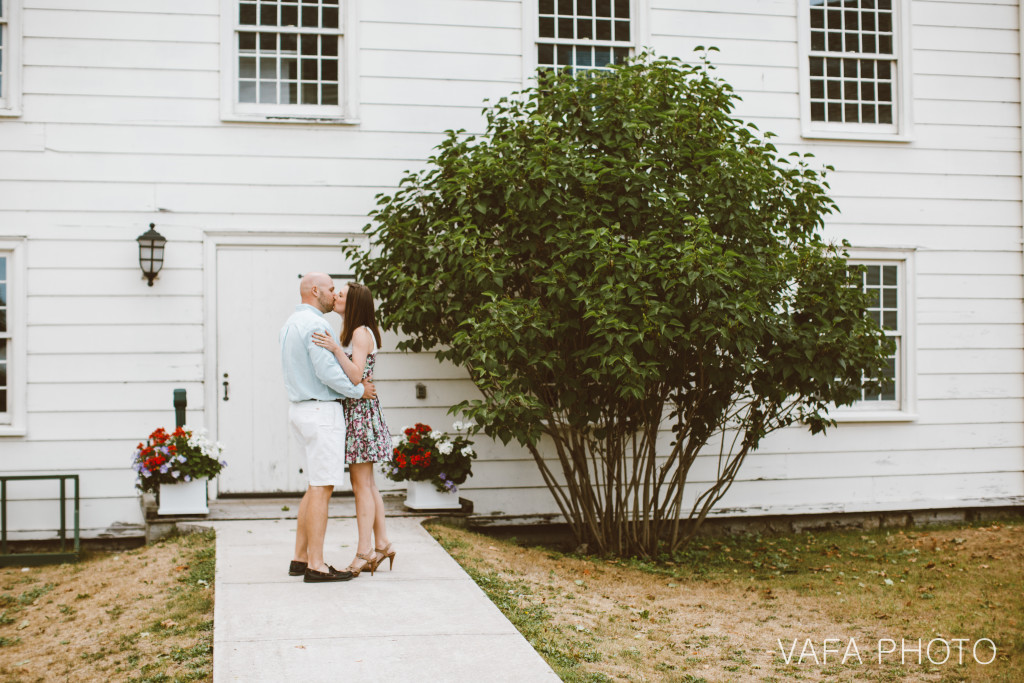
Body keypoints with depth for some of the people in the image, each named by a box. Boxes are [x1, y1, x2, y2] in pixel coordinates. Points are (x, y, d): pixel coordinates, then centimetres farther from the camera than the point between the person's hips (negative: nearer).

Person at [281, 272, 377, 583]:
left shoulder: (290, 324, 17)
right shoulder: (314, 324, -14)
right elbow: (326, 370, -21)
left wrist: (353, 381, 14)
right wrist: (359, 390, -7)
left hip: (302, 409, 10)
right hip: (322, 410, -10)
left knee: (316, 487, 15)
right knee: (321, 488, -7)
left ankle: (300, 558, 17)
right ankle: (316, 565, -5)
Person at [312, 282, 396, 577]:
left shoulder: (361, 333, -13)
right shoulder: (353, 333, 17)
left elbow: (355, 375, -23)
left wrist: (336, 348, -30)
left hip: (360, 411, -10)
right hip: (353, 411, 10)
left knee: (362, 485, -6)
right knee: (365, 484, 13)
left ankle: (363, 553, -1)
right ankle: (382, 544, 19)